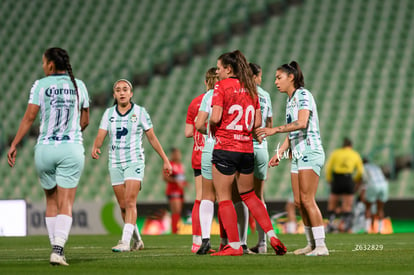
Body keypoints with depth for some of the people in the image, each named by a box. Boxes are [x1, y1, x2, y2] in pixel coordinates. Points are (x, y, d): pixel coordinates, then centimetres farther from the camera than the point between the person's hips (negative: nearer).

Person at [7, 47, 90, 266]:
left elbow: (29, 117, -7)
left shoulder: (41, 85, -1)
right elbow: (85, 121, 14)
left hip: (45, 149, 0)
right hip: (72, 149, 0)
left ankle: (55, 246, 13)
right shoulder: (79, 86, 7)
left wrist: (14, 145, -4)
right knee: (65, 205, -3)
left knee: (51, 201, 17)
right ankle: (58, 249, -21)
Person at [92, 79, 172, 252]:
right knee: (123, 205, 5)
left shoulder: (140, 112, 0)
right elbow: (100, 136, -3)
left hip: (134, 161, -3)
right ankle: (137, 240, 21)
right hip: (115, 164, 4)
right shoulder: (109, 113, 6)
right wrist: (95, 148, -26)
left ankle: (125, 241, -22)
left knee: (130, 202, -17)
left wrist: (165, 160, 6)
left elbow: (152, 138, 5)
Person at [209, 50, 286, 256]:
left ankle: (234, 245, -1)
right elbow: (257, 122, 9)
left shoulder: (221, 86, -8)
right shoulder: (250, 89, 10)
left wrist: (212, 128, 3)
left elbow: (215, 117, -16)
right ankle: (272, 236, 11)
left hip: (225, 148, -6)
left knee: (224, 198, 2)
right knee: (249, 195, 19)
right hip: (247, 148, 6)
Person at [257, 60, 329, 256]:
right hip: (297, 155, 9)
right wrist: (280, 153, 17)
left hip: (310, 152, -9)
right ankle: (311, 244, 11)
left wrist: (275, 130, -27)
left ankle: (321, 245, -12)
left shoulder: (303, 95, -10)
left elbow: (302, 123, -25)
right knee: (299, 202, 5)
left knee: (307, 200, -13)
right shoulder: (290, 100, 17)